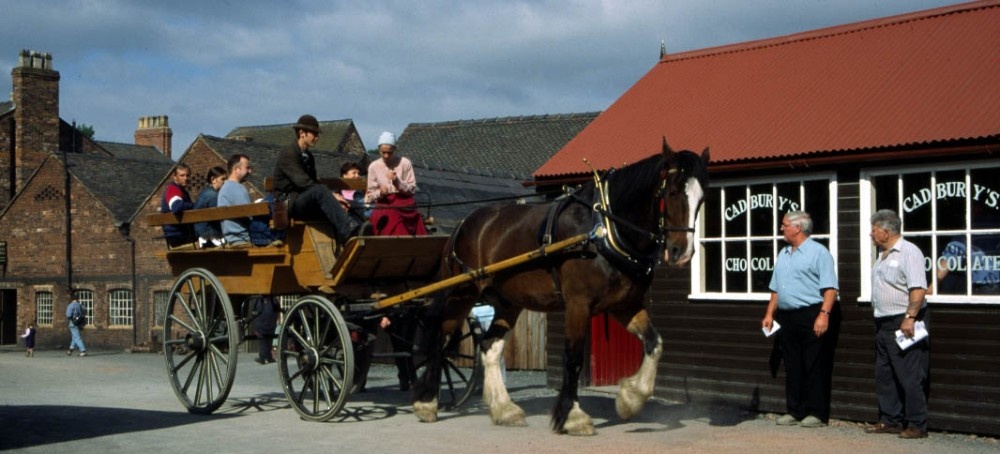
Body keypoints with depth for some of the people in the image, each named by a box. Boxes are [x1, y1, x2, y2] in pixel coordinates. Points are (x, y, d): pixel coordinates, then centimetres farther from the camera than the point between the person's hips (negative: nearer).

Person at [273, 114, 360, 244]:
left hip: (307, 205, 8)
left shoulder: (308, 156, 20)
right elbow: (302, 182, -19)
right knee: (319, 190, -35)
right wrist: (331, 195, -22)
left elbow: (313, 182, 15)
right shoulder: (288, 154, -8)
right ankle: (347, 229, -50)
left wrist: (332, 197, -6)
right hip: (289, 203, -8)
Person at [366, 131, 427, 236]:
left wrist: (398, 182, -16)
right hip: (384, 206, 1)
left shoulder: (405, 163, 1)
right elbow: (371, 194, 7)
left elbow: (412, 189, 1)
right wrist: (380, 193, -16)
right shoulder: (373, 166, 6)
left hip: (404, 204, -1)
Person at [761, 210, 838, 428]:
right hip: (786, 317, 7)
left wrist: (824, 314, -21)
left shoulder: (818, 252, -4)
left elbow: (830, 288, -12)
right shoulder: (783, 254, 19)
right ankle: (795, 411, 15)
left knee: (815, 367, -3)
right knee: (792, 367, 9)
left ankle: (816, 413, 2)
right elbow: (776, 289, 24)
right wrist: (769, 314, 16)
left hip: (811, 316, -7)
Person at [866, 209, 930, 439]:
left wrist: (909, 318, -28)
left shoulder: (909, 253, -14)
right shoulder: (883, 255, 16)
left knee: (910, 377, -6)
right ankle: (890, 420, 20)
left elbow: (918, 289, -22)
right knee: (884, 376, 13)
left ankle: (916, 425, -1)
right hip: (884, 324, 10)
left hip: (904, 324, -10)